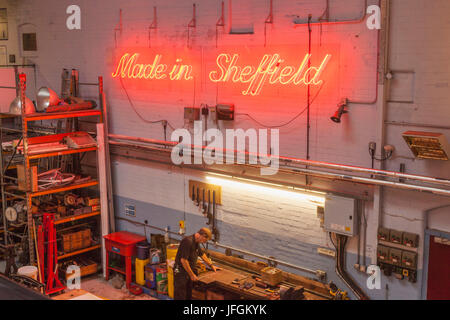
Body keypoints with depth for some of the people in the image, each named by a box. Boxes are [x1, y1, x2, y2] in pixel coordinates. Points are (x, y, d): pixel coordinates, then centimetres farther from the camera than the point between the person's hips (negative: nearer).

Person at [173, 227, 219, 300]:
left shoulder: (196, 242, 7)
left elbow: (202, 254, 25)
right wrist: (192, 275, -19)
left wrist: (211, 265, 30)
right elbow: (183, 260, -26)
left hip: (190, 271, 10)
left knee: (189, 295, 15)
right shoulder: (188, 241, -24)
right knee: (180, 296, -5)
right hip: (181, 271, -10)